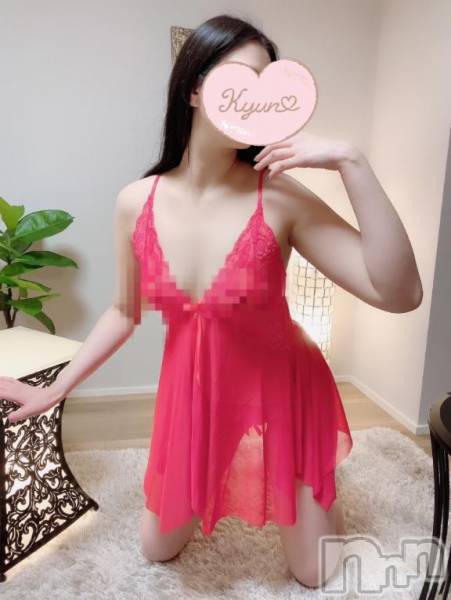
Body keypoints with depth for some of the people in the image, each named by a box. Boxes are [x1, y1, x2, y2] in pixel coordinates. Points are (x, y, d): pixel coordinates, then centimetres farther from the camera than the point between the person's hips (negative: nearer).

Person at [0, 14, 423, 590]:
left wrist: (352, 164, -33)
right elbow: (124, 313, 2)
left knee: (317, 575, 17)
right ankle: (208, 495, 53)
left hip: (280, 395, -2)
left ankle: (309, 493, 48)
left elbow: (399, 294, -27)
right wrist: (54, 389, 7)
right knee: (158, 549, 23)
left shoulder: (281, 198, -21)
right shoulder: (136, 203, -12)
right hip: (190, 396, 3)